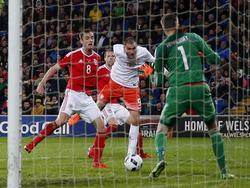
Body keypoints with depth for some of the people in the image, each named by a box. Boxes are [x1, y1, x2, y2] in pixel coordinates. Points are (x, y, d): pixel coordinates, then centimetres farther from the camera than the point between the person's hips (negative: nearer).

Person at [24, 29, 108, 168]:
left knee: (101, 126, -4)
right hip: (73, 93, -5)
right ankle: (32, 144, -14)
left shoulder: (97, 57, 10)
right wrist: (42, 83, -4)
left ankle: (97, 161, 2)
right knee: (61, 121, -23)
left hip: (87, 97, 5)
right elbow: (55, 68, 1)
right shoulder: (73, 55, -5)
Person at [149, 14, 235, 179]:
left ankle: (160, 158, -19)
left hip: (178, 91, -1)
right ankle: (224, 170, 12)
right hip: (200, 89, 1)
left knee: (162, 128, 11)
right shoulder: (193, 37, 9)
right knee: (213, 128, 18)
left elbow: (159, 81, 8)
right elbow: (214, 59, 8)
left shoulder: (162, 48, 7)